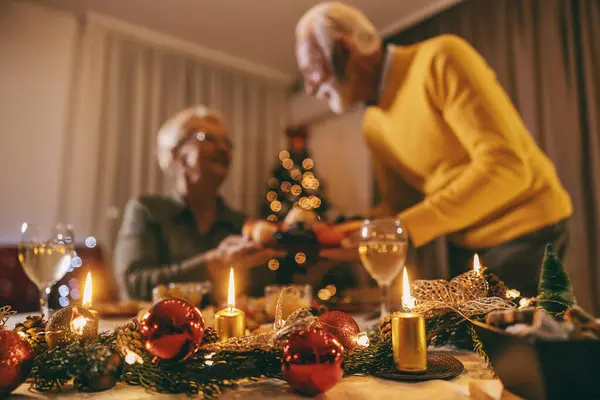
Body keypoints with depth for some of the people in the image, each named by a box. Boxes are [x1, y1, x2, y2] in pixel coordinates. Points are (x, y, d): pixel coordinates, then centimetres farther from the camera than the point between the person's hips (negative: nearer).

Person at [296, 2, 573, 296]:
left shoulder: (439, 60, -19)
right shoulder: (372, 124, 4)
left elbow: (505, 165, -27)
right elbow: (394, 203, 11)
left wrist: (408, 228, -29)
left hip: (523, 232, -7)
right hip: (464, 244, 7)